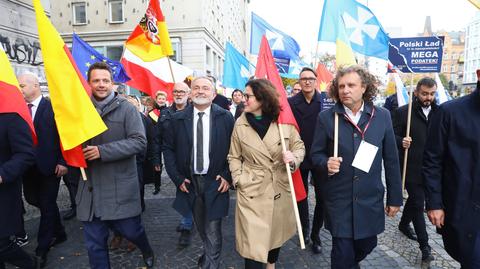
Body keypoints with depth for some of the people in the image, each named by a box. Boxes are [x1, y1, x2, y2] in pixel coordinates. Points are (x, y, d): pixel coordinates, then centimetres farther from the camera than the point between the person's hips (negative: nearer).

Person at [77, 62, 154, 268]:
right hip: (91, 186, 4)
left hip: (121, 186, -3)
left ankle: (147, 252, 45)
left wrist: (102, 151, -20)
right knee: (94, 243, 12)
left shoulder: (126, 108, -6)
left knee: (131, 230, 12)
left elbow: (140, 142, -15)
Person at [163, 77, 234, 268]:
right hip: (189, 182, 3)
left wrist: (228, 175, -9)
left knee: (213, 231, 1)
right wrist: (177, 177, -2)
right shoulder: (177, 119, -2)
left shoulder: (226, 117, -7)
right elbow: (168, 148, 4)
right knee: (201, 228, 21)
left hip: (215, 182, -3)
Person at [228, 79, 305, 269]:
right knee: (253, 245, -1)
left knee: (276, 233, 22)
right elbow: (234, 157, 4)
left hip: (280, 189, 2)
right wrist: (238, 180, -7)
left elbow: (299, 146, 2)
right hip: (252, 191, -1)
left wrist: (294, 158, -19)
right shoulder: (240, 124, -4)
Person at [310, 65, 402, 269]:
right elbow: (316, 154, 0)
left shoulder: (382, 116, -1)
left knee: (367, 244, 19)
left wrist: (395, 197, 6)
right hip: (338, 199, -2)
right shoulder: (326, 117, -6)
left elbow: (391, 160, 3)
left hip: (370, 199, 2)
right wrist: (326, 163, -23)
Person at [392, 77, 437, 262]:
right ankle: (424, 245, 13)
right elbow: (393, 136, -9)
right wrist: (401, 142, -29)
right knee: (418, 203, 1)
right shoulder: (403, 112, -8)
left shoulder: (438, 112, 6)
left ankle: (404, 224, 43)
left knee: (414, 199, 20)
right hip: (412, 168, -5)